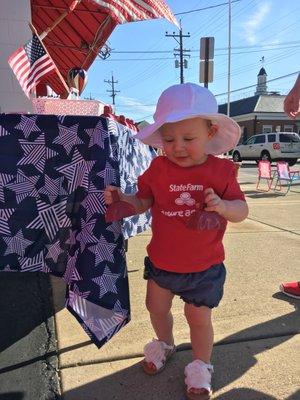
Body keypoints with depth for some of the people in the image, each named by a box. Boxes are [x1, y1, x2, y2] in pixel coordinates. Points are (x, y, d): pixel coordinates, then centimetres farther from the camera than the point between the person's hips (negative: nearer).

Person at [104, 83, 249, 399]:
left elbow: (241, 211, -9)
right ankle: (165, 344, 55)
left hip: (204, 266, -2)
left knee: (199, 317, 11)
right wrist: (121, 199, -19)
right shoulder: (158, 168, -9)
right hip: (161, 261, 3)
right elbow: (141, 203, 0)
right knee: (156, 307, 22)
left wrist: (222, 205, -30)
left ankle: (201, 366, 41)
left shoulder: (221, 170, -13)